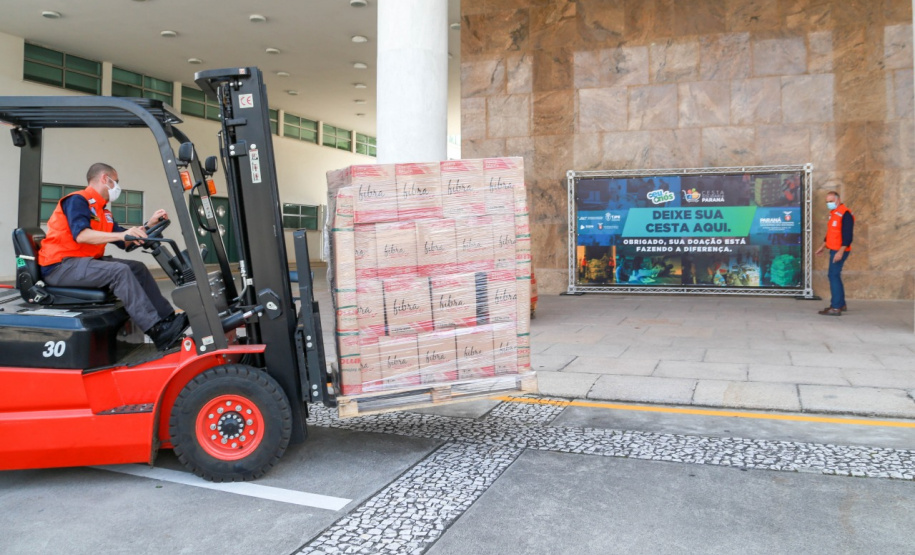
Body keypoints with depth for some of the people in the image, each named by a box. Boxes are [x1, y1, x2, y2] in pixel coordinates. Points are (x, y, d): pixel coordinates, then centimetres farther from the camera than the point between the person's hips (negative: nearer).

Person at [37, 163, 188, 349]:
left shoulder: (103, 212, 18)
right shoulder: (77, 200, -9)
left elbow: (125, 242, 15)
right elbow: (81, 235, -26)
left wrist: (149, 223, 8)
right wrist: (122, 234, -35)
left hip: (86, 262, 10)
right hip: (61, 266, -10)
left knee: (138, 268, 0)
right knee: (120, 271, -28)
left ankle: (167, 318, -5)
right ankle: (157, 330, -34)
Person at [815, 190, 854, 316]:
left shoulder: (845, 214, -16)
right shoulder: (833, 213, 14)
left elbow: (848, 235, -21)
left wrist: (841, 251, -25)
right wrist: (823, 246, 26)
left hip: (839, 251, -10)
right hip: (834, 249, 10)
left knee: (834, 276, -11)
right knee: (835, 276, 15)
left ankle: (836, 307, -10)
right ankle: (841, 304, 24)